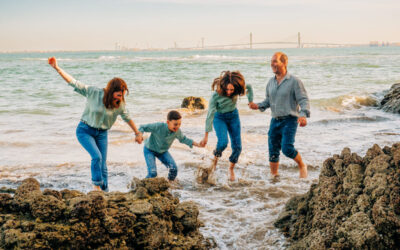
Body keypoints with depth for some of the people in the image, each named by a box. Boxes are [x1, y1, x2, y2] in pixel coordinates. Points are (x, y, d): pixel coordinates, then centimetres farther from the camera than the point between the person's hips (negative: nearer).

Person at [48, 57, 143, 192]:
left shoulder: (120, 104, -8)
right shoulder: (94, 92, -19)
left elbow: (127, 118, 9)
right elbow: (74, 83, -18)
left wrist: (137, 133, 16)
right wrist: (57, 68, -24)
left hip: (102, 134, 4)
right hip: (85, 130, -4)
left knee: (103, 165, 1)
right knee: (96, 156, -22)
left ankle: (104, 191, 12)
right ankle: (96, 186, -4)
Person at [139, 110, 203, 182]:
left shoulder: (177, 131, -21)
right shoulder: (158, 126, -34)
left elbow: (183, 139, 0)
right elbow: (142, 127, -24)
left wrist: (196, 144, -9)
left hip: (163, 151, 4)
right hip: (149, 150, -4)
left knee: (174, 169, -14)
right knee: (152, 173, -20)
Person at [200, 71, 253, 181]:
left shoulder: (238, 89, -21)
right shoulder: (216, 95, -29)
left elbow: (249, 87, 3)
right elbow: (210, 114, -24)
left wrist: (251, 101, 0)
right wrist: (206, 135, -23)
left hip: (233, 116, 3)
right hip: (220, 117, -3)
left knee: (237, 146, -1)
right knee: (223, 142, -26)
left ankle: (231, 169, 21)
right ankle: (216, 158, 7)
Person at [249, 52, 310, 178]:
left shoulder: (294, 81, -7)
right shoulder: (271, 82, 11)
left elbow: (304, 100, -10)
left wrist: (303, 115, -26)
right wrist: (258, 106, 0)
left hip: (289, 120, -6)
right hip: (275, 120, 6)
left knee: (287, 148, -19)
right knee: (273, 151, 7)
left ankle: (302, 166, 8)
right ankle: (274, 176, 20)